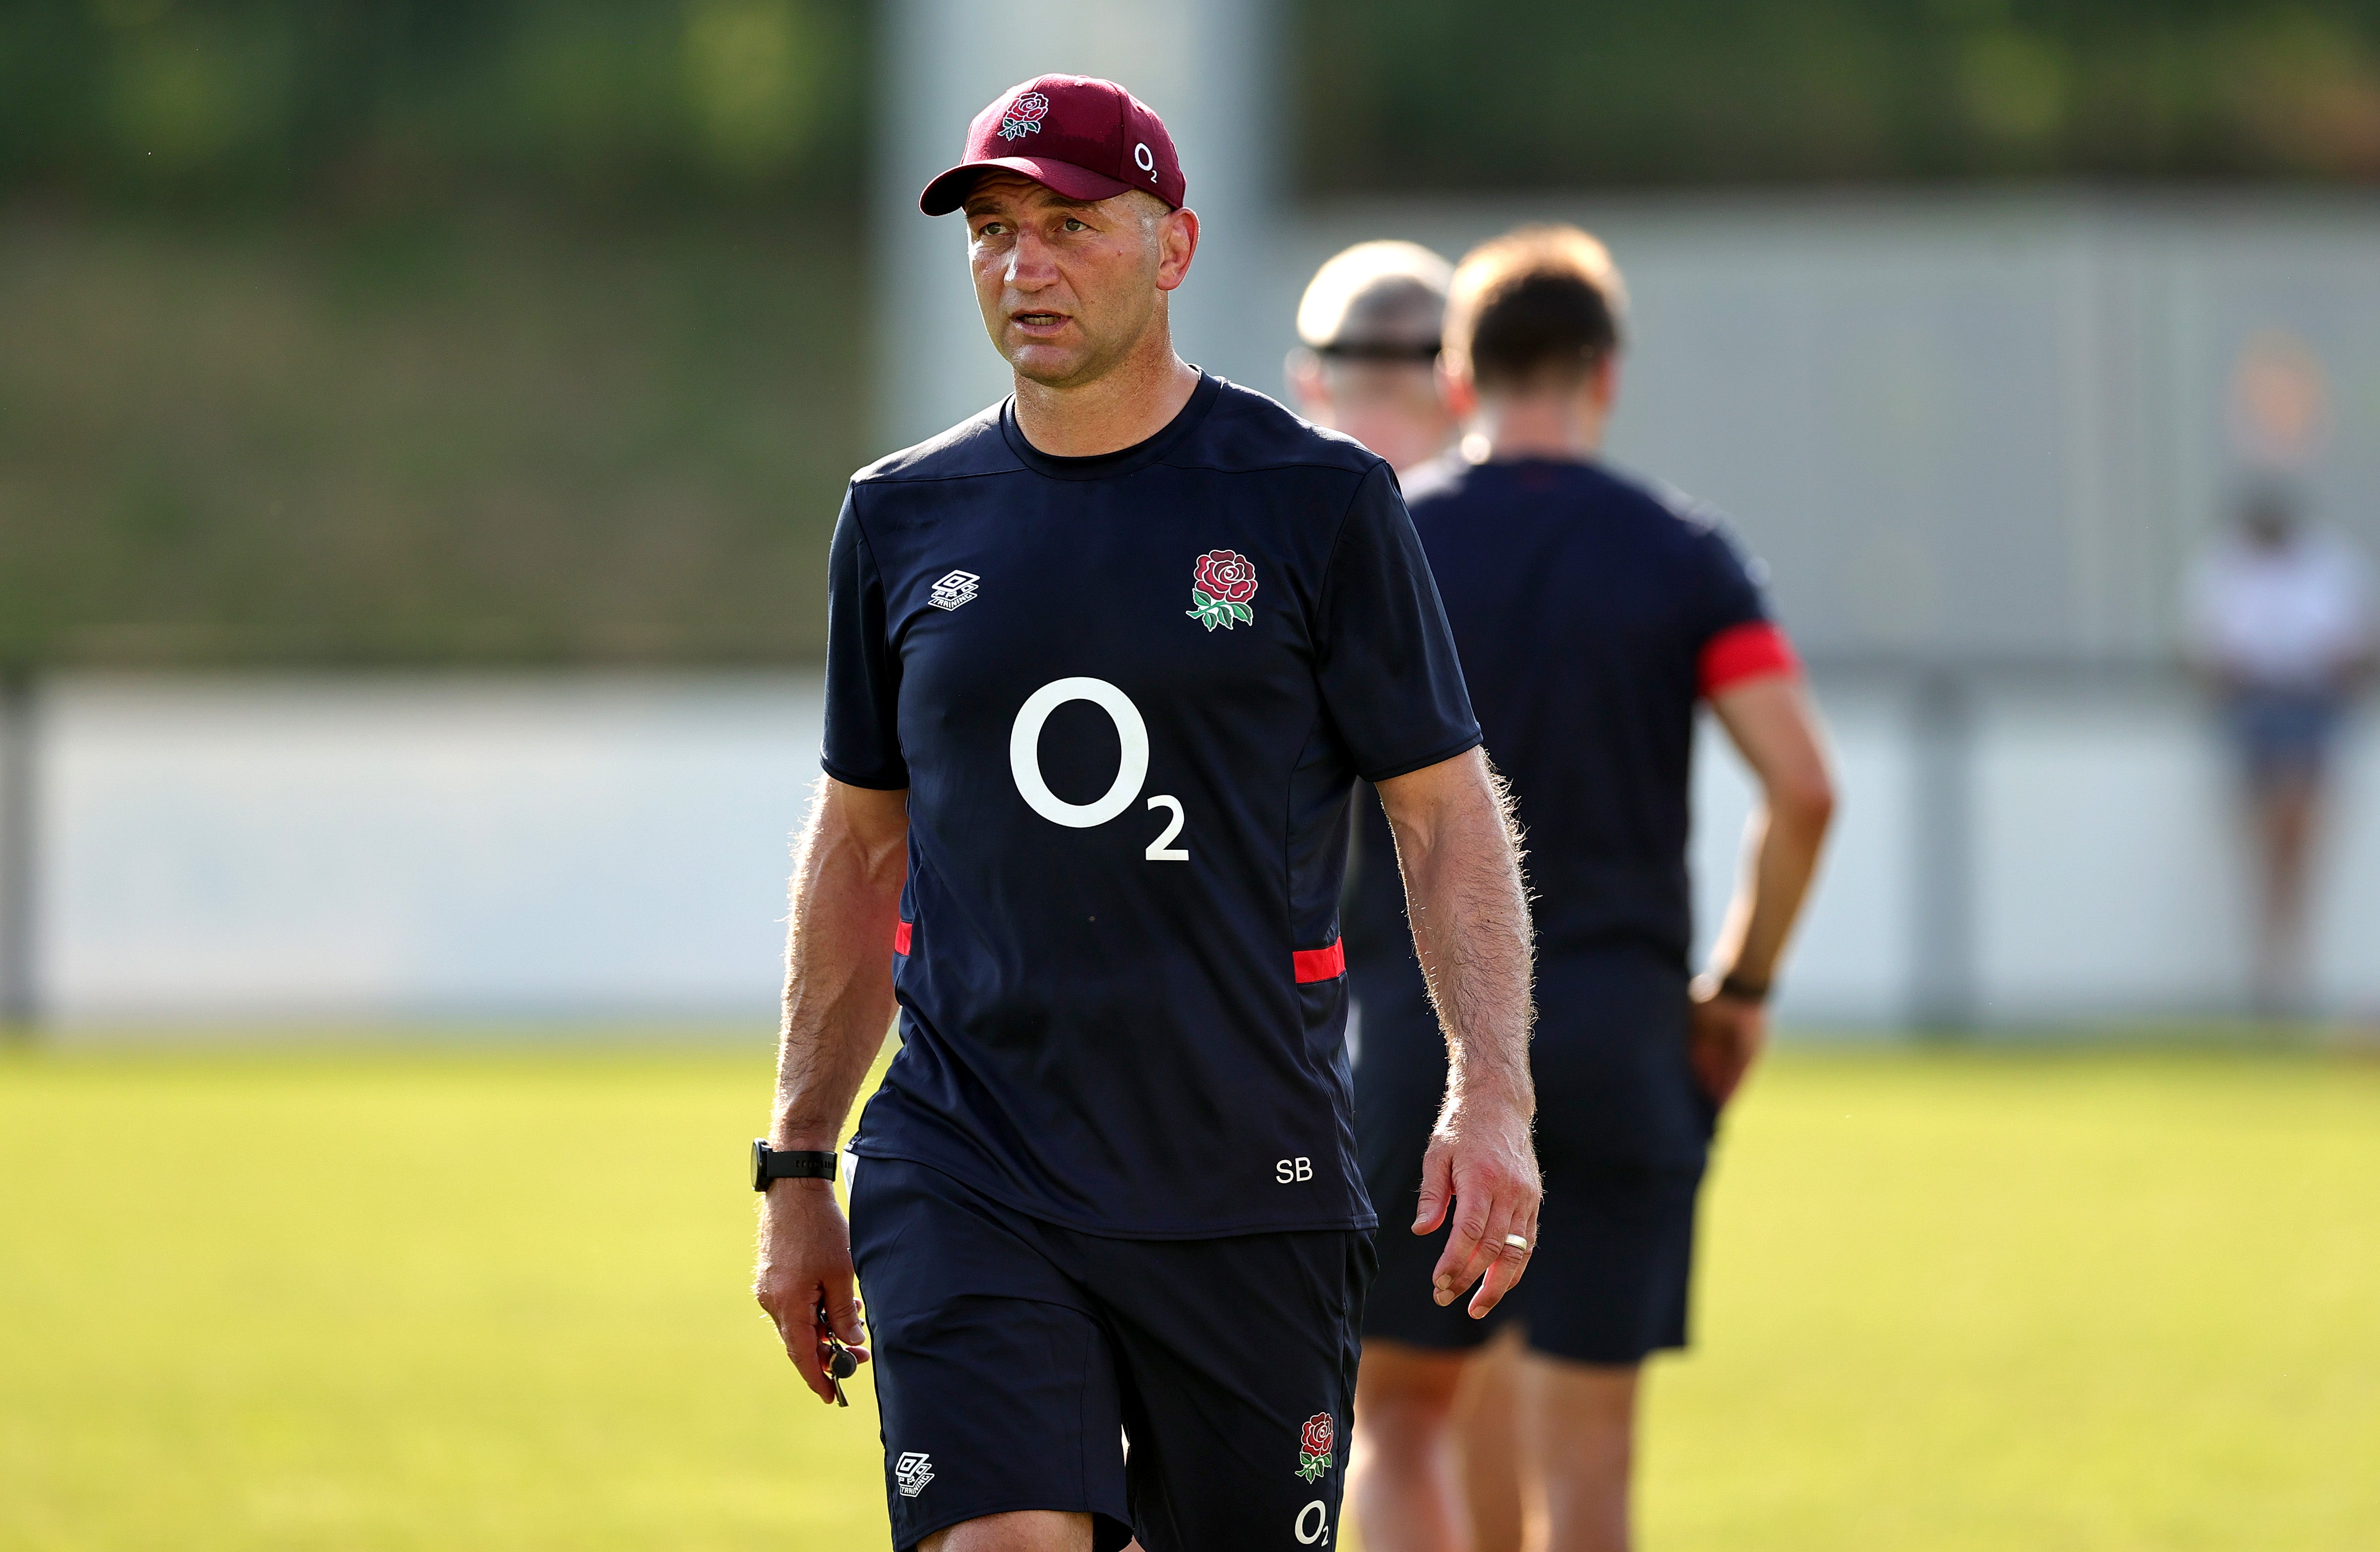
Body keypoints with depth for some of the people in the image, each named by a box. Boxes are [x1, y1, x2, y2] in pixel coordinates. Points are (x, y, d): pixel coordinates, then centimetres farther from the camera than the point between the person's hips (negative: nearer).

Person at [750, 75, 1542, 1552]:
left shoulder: (1318, 502, 1)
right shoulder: (904, 518, 9)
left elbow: (1449, 817, 1)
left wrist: (1492, 1095, -14)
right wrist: (797, 1168, 17)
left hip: (1250, 1194, -1)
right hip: (966, 1190, 1)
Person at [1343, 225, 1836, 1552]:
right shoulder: (1683, 555, 2)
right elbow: (1805, 787, -8)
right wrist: (1744, 984, 4)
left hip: (1422, 1029, 0)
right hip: (1622, 1032, 0)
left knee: (1399, 1415, 12)